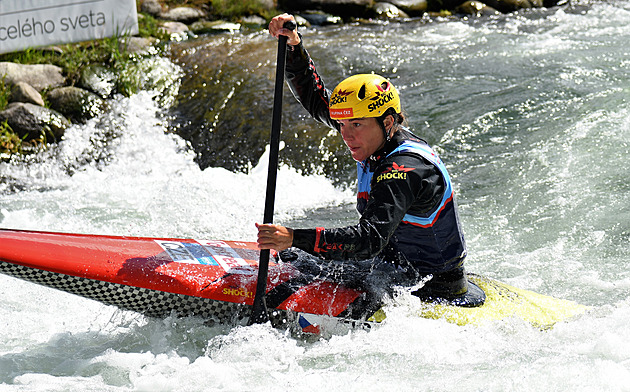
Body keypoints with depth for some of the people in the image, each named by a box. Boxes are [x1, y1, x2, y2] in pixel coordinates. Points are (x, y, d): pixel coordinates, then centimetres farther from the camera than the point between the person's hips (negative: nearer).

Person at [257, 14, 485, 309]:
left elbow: (370, 240, -39)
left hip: (434, 294, -9)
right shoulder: (380, 142, 0)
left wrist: (295, 238, -48)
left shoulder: (405, 169, -27)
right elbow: (315, 97, 7)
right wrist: (293, 46, -8)